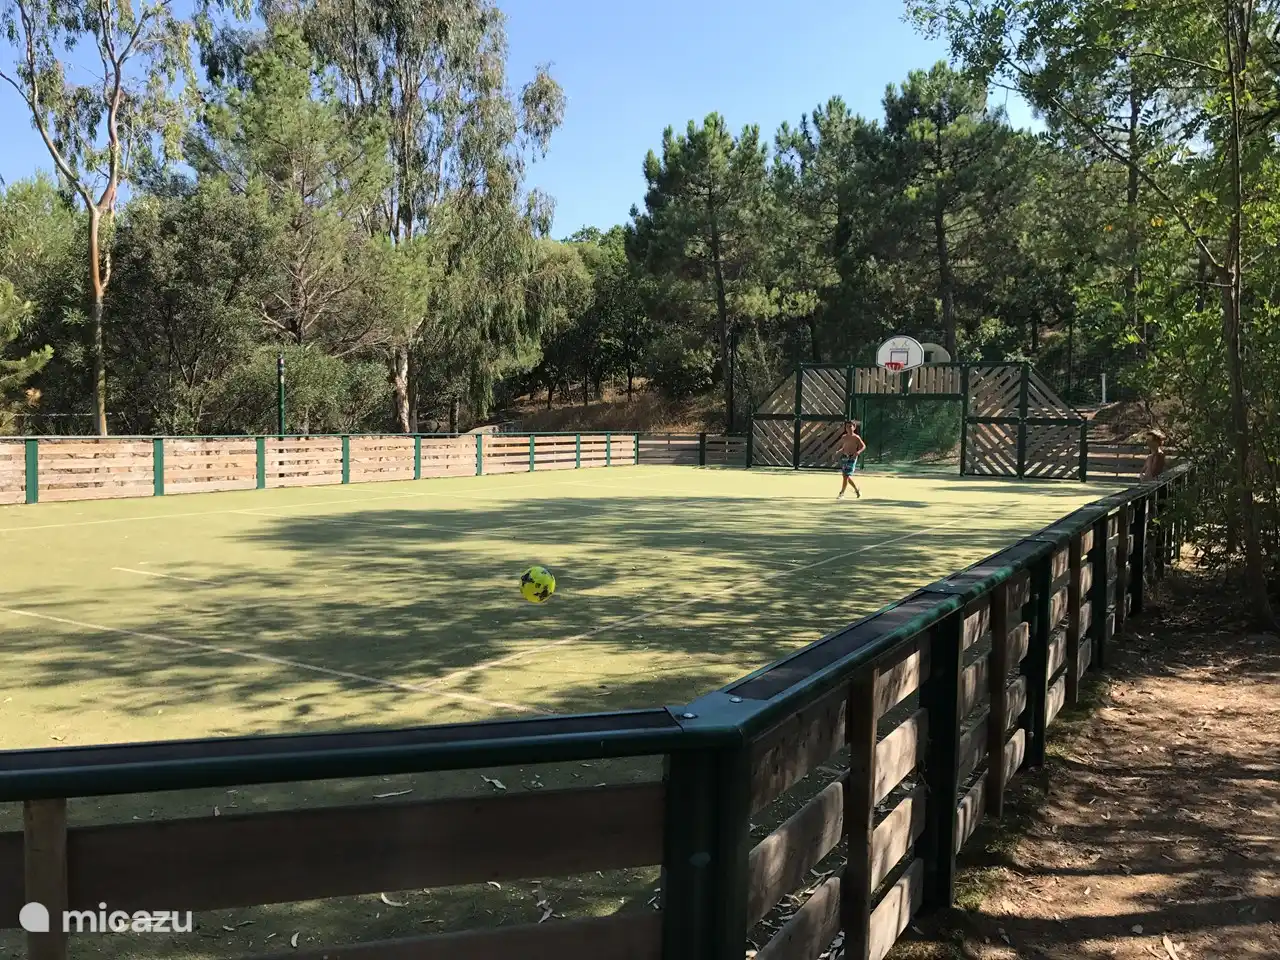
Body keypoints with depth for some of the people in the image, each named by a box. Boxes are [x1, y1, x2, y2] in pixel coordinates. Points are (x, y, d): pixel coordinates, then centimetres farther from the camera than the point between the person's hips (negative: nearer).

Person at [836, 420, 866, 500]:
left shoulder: (856, 437, -6)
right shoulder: (844, 437, 10)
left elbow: (863, 446, -4)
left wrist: (858, 452, -19)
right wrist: (839, 451, 3)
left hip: (852, 458, -6)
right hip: (844, 457, 6)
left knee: (846, 476, -11)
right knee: (846, 476, 11)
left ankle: (842, 493, -6)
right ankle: (857, 490, 30)